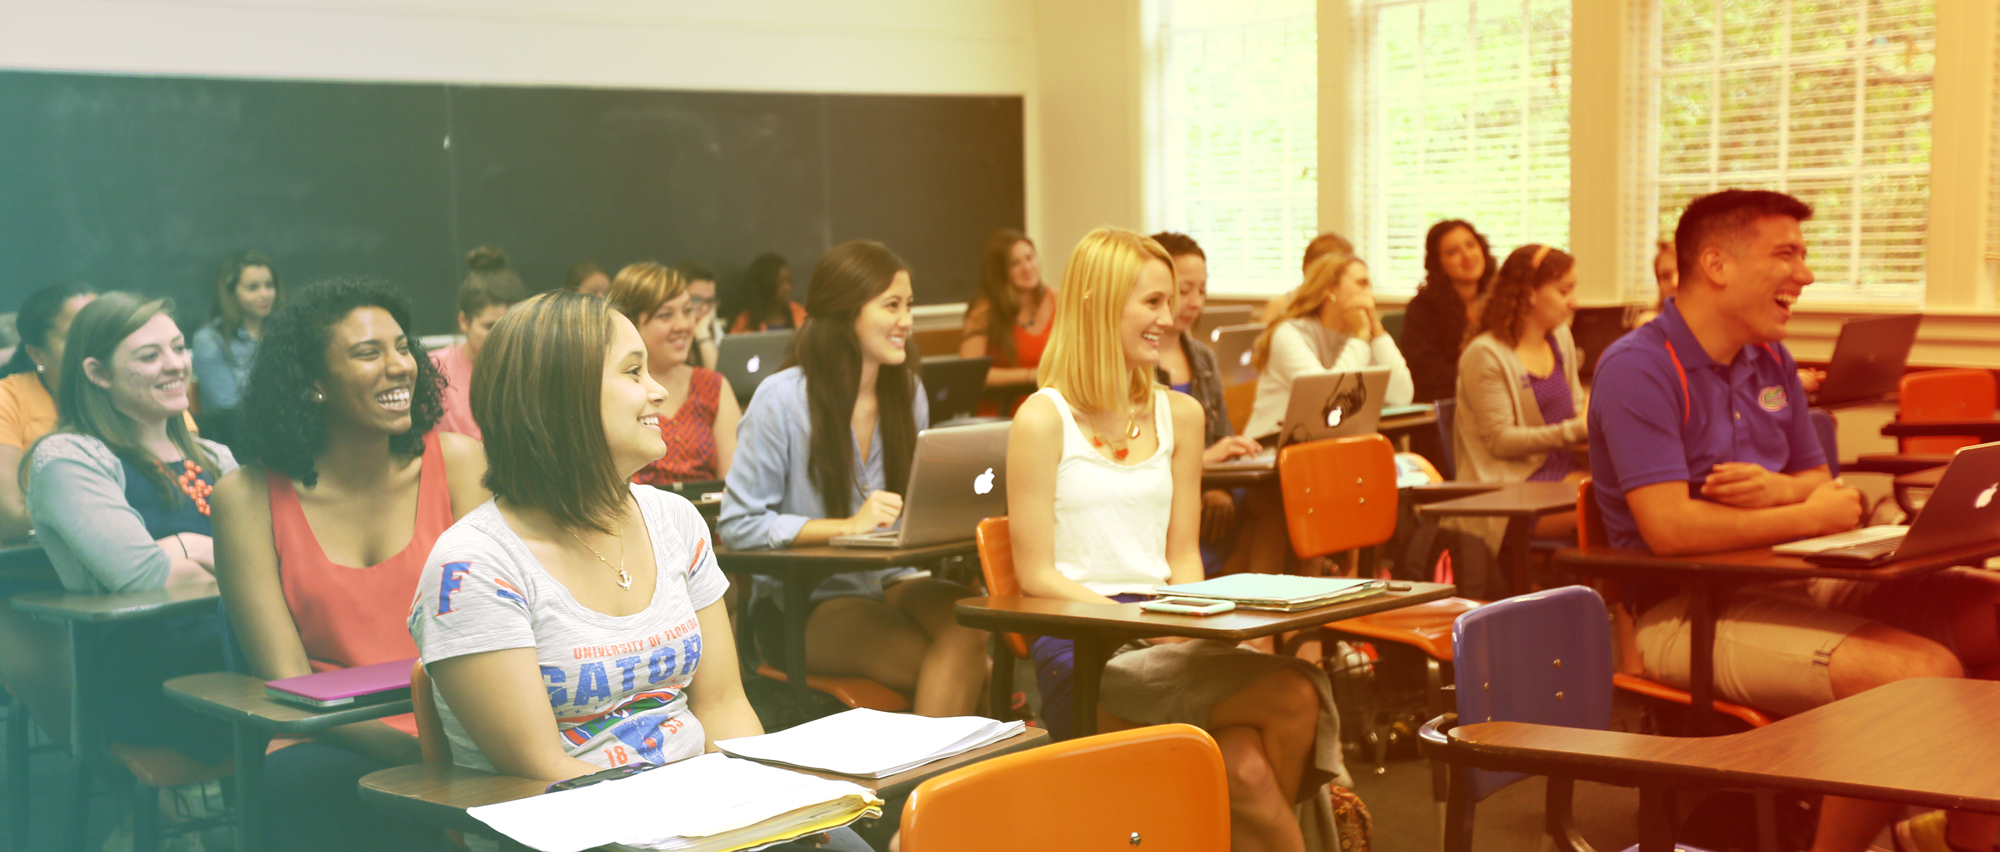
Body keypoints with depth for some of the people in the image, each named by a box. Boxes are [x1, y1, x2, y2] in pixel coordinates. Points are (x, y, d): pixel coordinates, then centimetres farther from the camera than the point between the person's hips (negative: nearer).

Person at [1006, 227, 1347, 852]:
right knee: (1296, 698, -24)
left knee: (1247, 769, -26)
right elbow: (1037, 575, -6)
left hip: (1167, 644, 5)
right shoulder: (1044, 419, -2)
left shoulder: (1179, 415, 16)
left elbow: (1182, 555, 16)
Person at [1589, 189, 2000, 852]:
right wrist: (1810, 516, -12)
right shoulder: (1637, 369, -13)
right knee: (1924, 672, -26)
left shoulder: (1771, 362, 13)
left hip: (1786, 585, 9)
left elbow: (1821, 484, 18)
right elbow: (1670, 529, -23)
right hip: (1685, 613, -9)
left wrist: (1782, 488, -8)